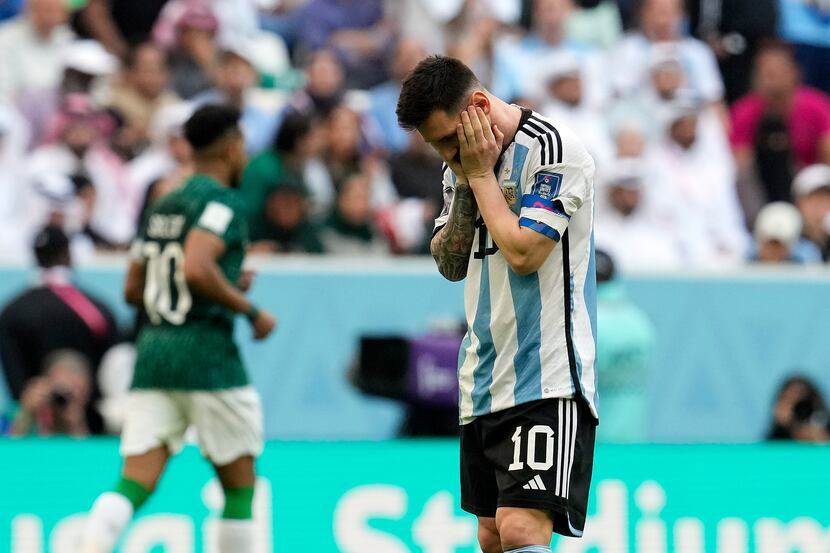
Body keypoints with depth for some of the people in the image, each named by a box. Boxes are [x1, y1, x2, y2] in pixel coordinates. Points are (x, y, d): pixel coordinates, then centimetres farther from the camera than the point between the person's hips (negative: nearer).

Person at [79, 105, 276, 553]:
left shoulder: (163, 207, 17)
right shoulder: (221, 201, -8)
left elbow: (133, 290, 20)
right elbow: (196, 268, -24)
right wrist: (250, 311, -12)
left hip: (153, 347, 7)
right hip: (206, 348, -7)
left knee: (136, 482, -4)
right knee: (240, 484, 9)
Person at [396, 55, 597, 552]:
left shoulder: (553, 149, -12)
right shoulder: (462, 162, 14)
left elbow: (523, 251, -19)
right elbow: (450, 264, 13)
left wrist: (480, 174, -8)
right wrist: (465, 185, -1)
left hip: (547, 378, -9)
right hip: (485, 380, 9)